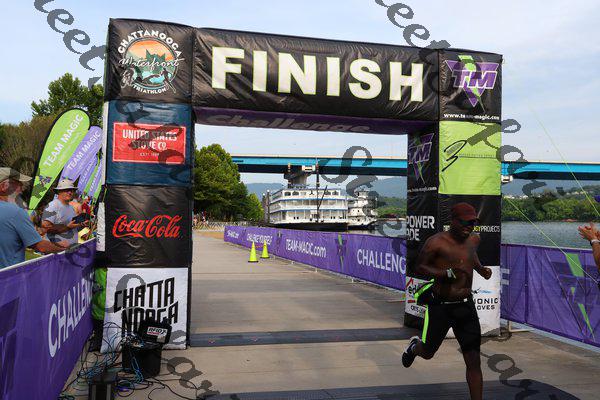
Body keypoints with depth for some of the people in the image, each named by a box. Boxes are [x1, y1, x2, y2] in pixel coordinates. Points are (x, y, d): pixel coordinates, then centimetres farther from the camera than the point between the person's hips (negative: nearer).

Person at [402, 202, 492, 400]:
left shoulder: (474, 239, 4)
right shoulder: (437, 242, -17)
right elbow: (420, 267, -11)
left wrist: (481, 269, 10)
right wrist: (445, 273, -24)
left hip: (466, 306, 4)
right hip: (440, 307, -4)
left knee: (474, 361, 0)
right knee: (428, 352, 17)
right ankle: (414, 346, 54)